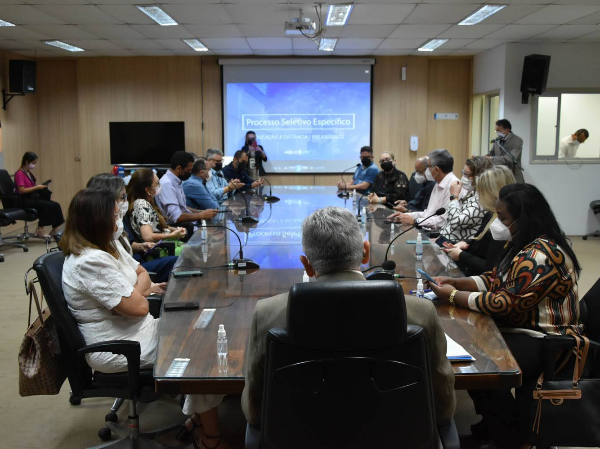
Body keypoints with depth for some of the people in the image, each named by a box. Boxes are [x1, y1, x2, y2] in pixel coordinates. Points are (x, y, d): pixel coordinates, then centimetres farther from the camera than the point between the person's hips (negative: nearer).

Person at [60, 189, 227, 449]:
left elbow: (143, 274, 13)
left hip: (133, 332, 10)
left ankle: (196, 419, 11)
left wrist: (135, 292, -8)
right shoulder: (91, 262, -26)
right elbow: (138, 307, -25)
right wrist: (139, 295, -2)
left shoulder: (106, 247, 6)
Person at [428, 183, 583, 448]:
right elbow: (494, 280, 11)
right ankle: (492, 423, 14)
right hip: (523, 328, 10)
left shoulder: (540, 256, -26)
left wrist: (453, 296, -18)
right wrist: (453, 282, -4)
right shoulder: (524, 245, 7)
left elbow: (506, 304, -26)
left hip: (545, 343, -10)